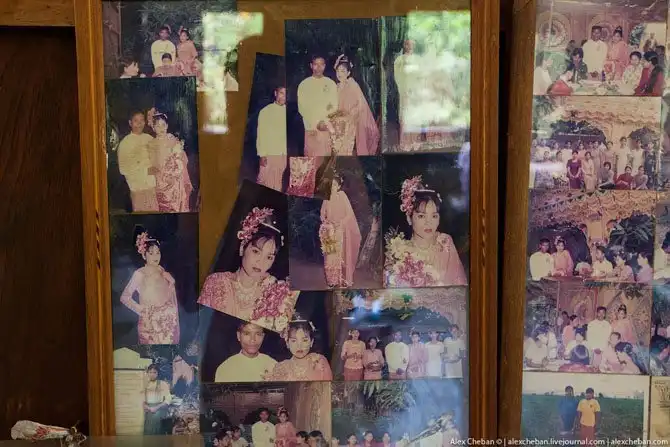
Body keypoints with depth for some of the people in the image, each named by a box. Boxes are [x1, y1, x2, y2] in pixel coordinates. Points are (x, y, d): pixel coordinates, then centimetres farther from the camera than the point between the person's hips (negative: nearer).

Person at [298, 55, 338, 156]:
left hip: (328, 128, 1)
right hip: (311, 129, -1)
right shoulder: (304, 84, 6)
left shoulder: (331, 84, 10)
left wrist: (325, 122, -9)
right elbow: (302, 108, 2)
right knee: (311, 156, -7)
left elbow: (335, 106, 9)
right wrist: (316, 124, -9)